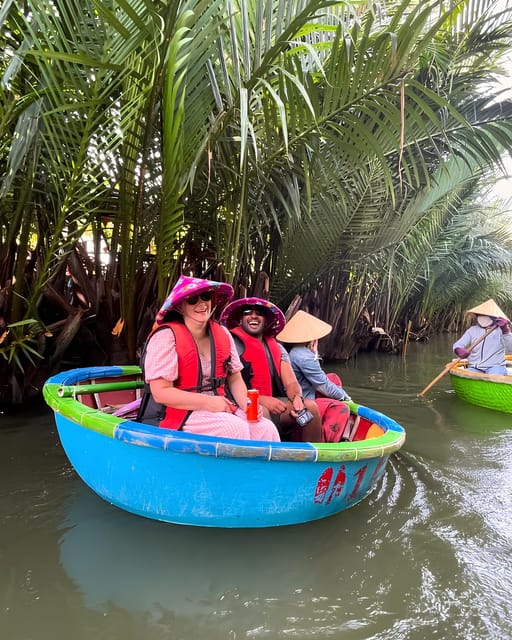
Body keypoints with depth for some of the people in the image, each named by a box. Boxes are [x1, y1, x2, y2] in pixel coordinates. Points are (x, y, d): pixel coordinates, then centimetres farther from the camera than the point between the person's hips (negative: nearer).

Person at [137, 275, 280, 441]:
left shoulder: (222, 334, 9)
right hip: (178, 413, -5)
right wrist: (208, 402, -19)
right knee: (236, 428, -28)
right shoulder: (166, 336, -11)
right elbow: (161, 392, -15)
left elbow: (235, 379, 12)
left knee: (267, 429, -17)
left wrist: (247, 405, -8)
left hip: (221, 408, 6)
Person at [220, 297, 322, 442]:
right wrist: (261, 400, -23)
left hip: (273, 403, 6)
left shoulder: (277, 348, 18)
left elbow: (291, 382, 8)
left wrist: (297, 397, -17)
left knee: (310, 406, -17)